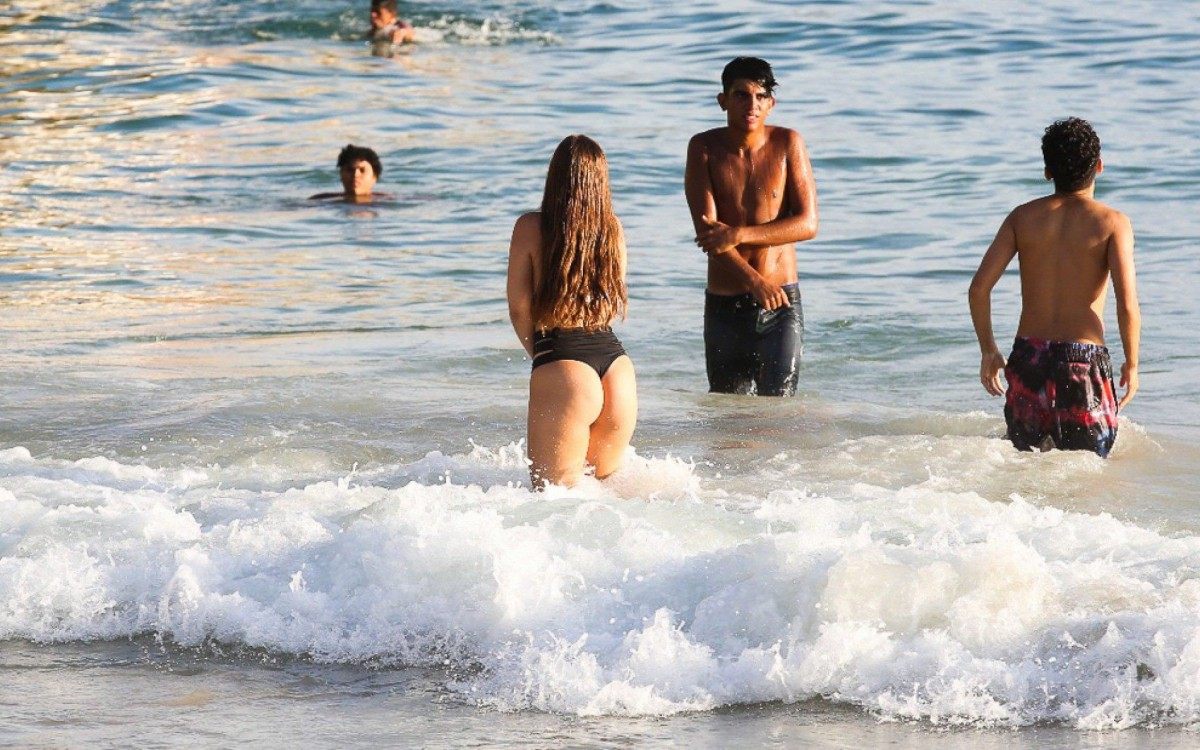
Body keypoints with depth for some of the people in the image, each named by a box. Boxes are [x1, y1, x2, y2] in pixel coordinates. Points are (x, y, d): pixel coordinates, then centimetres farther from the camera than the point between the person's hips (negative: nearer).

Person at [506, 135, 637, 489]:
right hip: (617, 365, 5)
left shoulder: (531, 228, -3)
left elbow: (518, 309, 0)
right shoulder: (613, 228, 9)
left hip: (562, 368, -4)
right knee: (603, 485, 22)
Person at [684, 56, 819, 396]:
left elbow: (807, 224, -7)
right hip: (724, 305, 1)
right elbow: (706, 231, -12)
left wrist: (739, 235, -20)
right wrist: (754, 282, -25)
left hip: (780, 304, -1)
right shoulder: (704, 148, -3)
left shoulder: (787, 144, -2)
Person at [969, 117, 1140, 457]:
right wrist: (1132, 364, 3)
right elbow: (1127, 305, -12)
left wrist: (989, 351, 13)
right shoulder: (1111, 222, -3)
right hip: (1084, 365, -3)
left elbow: (979, 288, 0)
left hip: (1028, 357, 3)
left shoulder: (1022, 217, 6)